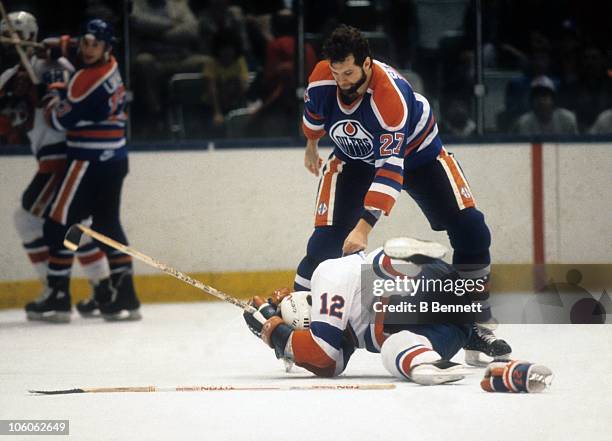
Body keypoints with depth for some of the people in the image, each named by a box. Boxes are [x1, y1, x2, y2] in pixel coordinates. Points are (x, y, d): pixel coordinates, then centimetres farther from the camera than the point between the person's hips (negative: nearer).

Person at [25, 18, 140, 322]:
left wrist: (52, 96, 5)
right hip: (115, 159, 10)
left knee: (59, 224, -4)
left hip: (90, 161, -10)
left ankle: (57, 298, -4)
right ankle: (124, 297, 11)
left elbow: (60, 120, -14)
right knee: (107, 224, 13)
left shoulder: (88, 80, -18)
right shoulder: (111, 68, 10)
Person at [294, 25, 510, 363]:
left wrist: (365, 226, -53)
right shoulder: (322, 79, -26)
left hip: (415, 150, -3)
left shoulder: (391, 96, -40)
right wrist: (311, 145, 20)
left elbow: (390, 169, -45)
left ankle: (474, 325, -1)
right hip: (355, 158, 3)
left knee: (470, 230, -13)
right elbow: (314, 112, 2)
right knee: (326, 242, -16)